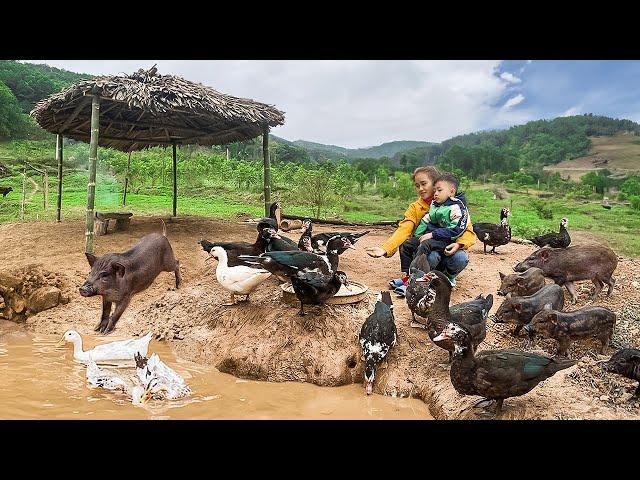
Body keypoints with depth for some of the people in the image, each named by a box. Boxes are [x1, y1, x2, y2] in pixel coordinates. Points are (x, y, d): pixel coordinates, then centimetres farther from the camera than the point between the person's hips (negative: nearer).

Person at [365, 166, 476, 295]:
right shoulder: (415, 208, 0)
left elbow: (468, 231, -5)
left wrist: (459, 244, -27)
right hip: (427, 250, -1)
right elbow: (403, 230, -15)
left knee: (461, 258, -31)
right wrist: (385, 249, -32)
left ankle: (448, 277, 1)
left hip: (447, 250, 1)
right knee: (432, 256, -34)